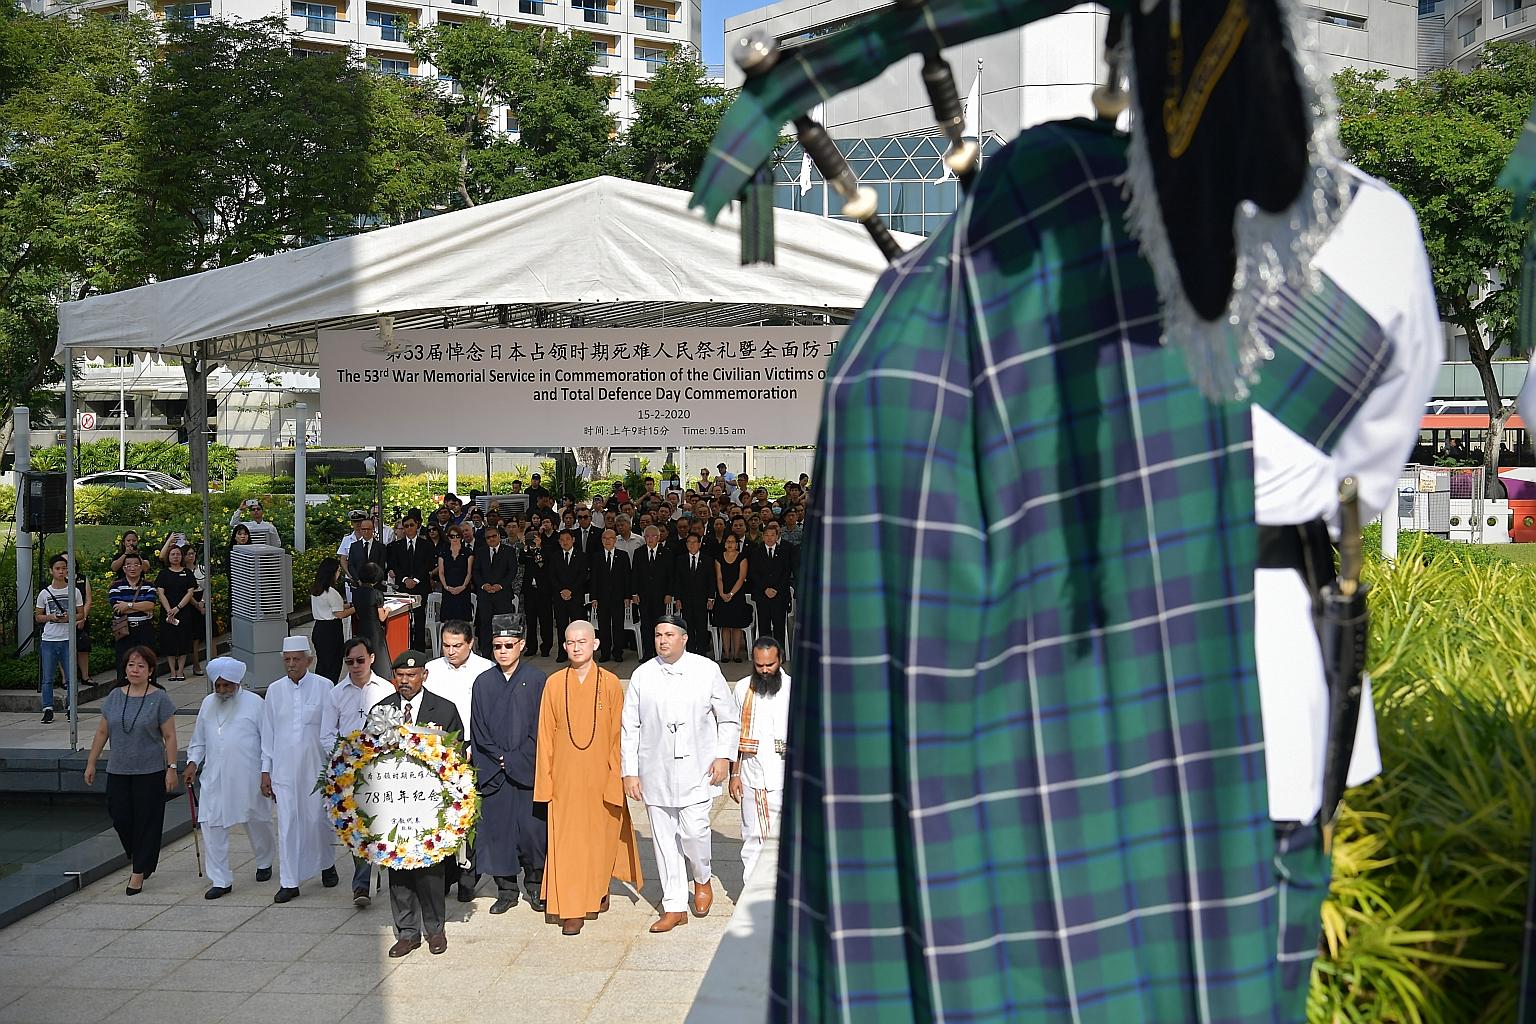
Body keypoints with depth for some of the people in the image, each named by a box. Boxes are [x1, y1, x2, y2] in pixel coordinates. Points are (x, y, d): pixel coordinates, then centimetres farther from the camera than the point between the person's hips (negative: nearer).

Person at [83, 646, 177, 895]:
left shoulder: (159, 699, -6)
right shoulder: (115, 697, 6)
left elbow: (169, 736, -6)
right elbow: (102, 732, 13)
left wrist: (171, 768, -10)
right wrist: (91, 762, 12)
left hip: (150, 772, -4)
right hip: (118, 771, 4)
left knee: (146, 821, 0)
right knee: (120, 818, 4)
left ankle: (139, 872, 10)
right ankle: (136, 858, 30)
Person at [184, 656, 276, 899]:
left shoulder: (255, 704, -5)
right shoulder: (208, 704, 9)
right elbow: (198, 740, 19)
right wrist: (193, 763, 5)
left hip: (247, 778, -3)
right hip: (214, 778, 4)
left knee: (257, 822, 12)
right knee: (211, 825, -5)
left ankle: (264, 862, 39)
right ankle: (220, 880, 3)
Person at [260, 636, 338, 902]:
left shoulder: (323, 688, -4)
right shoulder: (275, 690, 4)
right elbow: (268, 733, 9)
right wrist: (265, 771, 7)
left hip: (316, 767, -2)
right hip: (285, 768, 2)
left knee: (318, 820, 6)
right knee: (288, 823, 0)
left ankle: (327, 865, 31)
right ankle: (289, 882, 6)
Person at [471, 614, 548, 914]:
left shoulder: (537, 681, -1)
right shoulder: (483, 683, 7)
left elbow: (540, 729, -3)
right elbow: (478, 731, 6)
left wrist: (515, 760, -8)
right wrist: (500, 760, -5)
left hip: (529, 769, -2)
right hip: (493, 773, 2)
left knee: (532, 827, -4)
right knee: (497, 828, 3)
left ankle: (535, 886, 13)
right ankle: (506, 890, 14)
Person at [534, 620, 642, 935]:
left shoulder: (610, 684, -2)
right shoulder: (554, 684, 1)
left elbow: (618, 735, -2)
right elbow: (545, 734, 3)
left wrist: (615, 779, -7)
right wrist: (546, 778, -2)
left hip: (599, 775, 0)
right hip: (565, 776, 0)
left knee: (601, 835, 11)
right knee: (566, 840, -1)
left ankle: (599, 889, 35)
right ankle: (571, 910, 4)